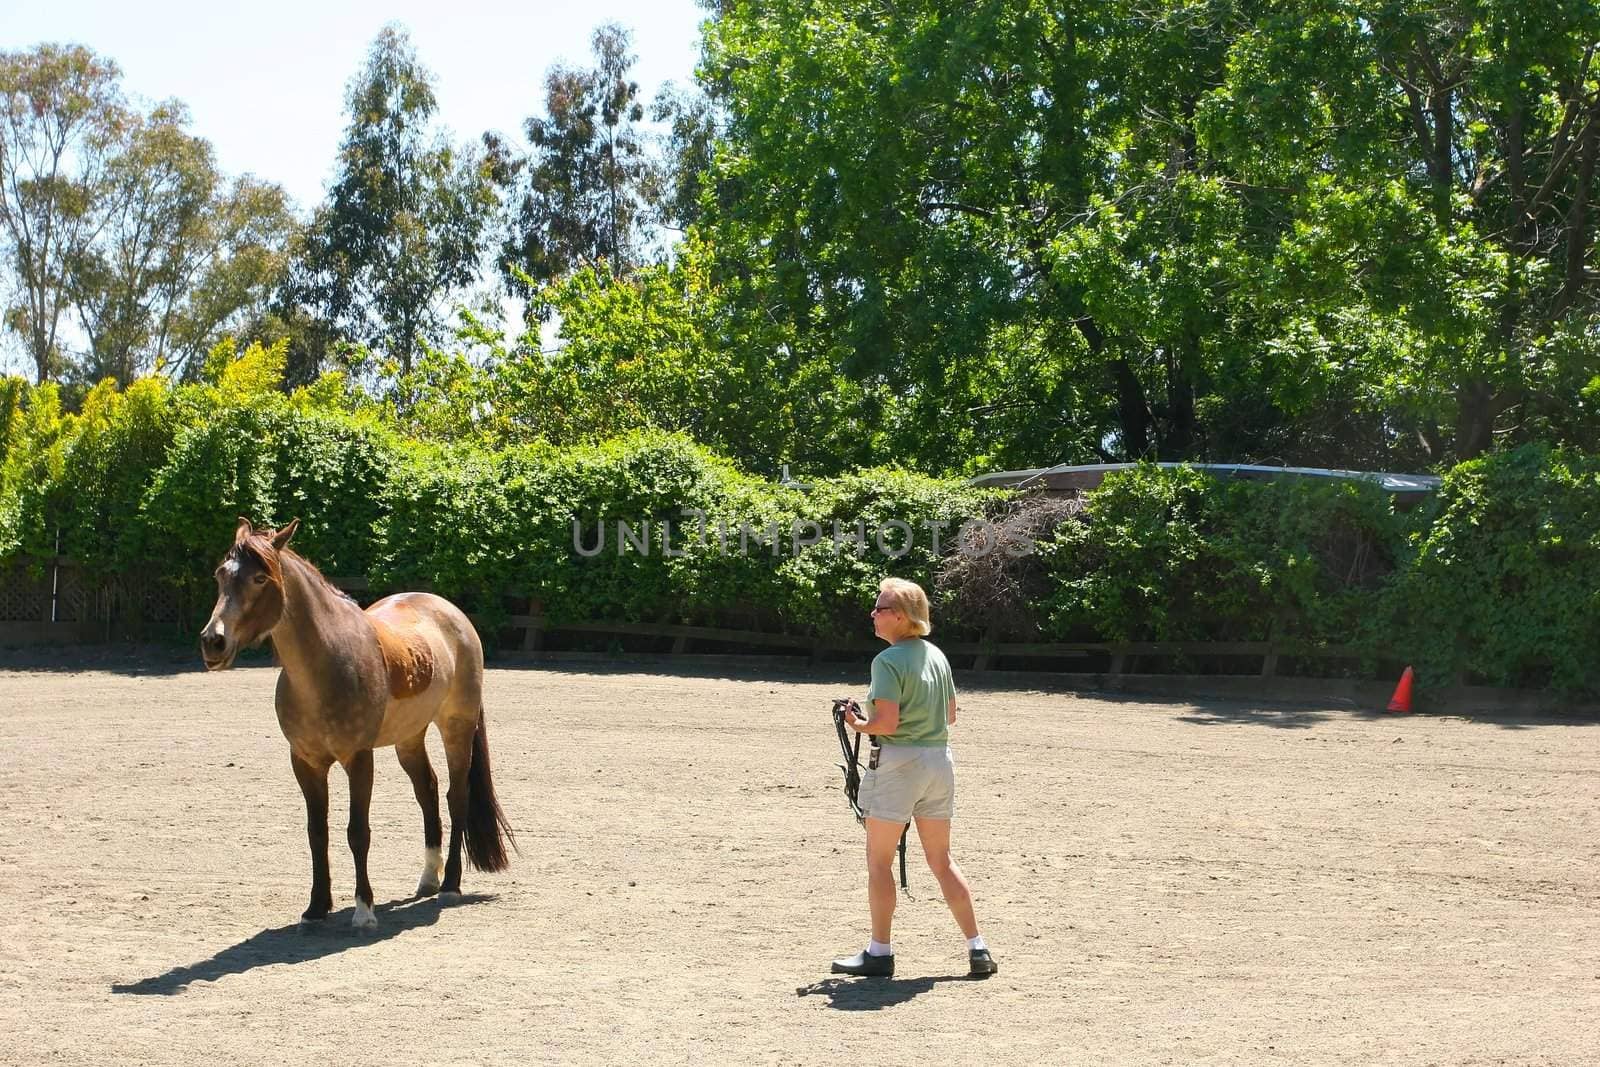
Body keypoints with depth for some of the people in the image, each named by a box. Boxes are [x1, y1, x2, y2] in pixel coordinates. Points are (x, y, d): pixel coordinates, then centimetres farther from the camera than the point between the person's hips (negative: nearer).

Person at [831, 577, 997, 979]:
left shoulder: (887, 661, -15)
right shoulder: (936, 654, 9)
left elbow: (887, 723, -20)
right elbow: (950, 714, 15)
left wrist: (859, 725, -2)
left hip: (897, 763, -7)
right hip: (939, 760, 7)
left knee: (879, 861, 6)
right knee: (941, 860, 15)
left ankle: (879, 953, 12)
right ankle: (977, 950, 14)